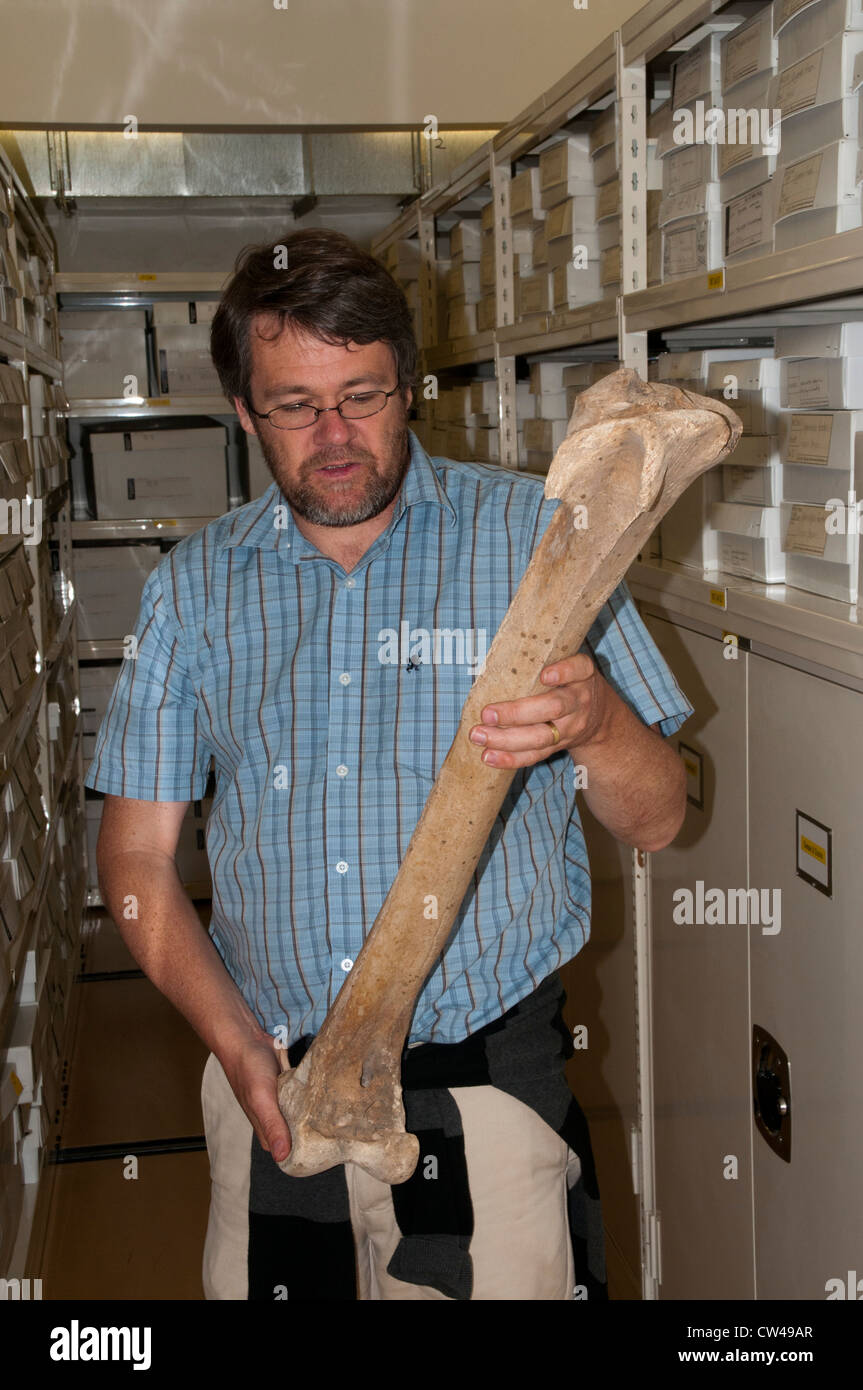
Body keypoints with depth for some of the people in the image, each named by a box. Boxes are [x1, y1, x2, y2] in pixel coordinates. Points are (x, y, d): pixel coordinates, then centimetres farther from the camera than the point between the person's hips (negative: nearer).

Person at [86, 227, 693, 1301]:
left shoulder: (532, 533, -4)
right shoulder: (195, 584, 3)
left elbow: (656, 820, -3)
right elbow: (137, 855, 4)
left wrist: (593, 724, -25)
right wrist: (236, 1043, -10)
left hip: (491, 1083, -2)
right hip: (269, 1090, 3)